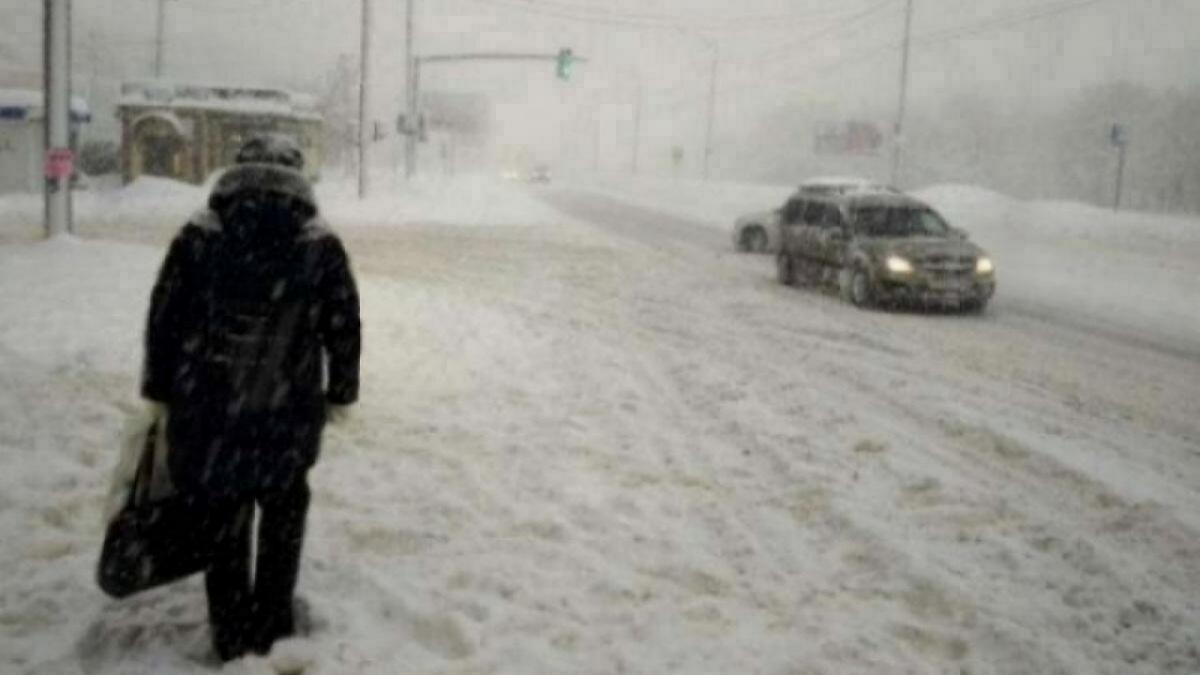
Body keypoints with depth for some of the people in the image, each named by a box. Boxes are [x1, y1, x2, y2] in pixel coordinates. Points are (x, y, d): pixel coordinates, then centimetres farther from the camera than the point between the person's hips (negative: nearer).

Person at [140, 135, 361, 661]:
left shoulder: (198, 236, -3)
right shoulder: (322, 245, -4)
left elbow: (164, 320, 2)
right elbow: (343, 328, 1)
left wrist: (160, 391, 14)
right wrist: (340, 393, 15)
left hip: (206, 409, 1)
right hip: (288, 412, 0)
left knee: (224, 520, 16)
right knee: (283, 515, 22)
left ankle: (232, 637, 26)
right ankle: (271, 628, 28)